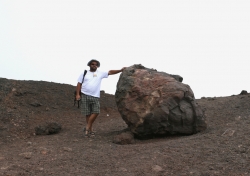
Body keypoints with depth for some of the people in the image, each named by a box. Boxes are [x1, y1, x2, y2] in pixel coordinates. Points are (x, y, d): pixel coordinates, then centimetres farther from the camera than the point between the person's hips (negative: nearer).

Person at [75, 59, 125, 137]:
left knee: (96, 112, -11)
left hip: (95, 96, 2)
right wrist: (77, 94, -4)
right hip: (85, 95, -2)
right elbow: (79, 84, 7)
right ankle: (90, 129, 9)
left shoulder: (100, 73, 13)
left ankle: (87, 128, 0)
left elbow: (110, 72, 9)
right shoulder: (84, 73, 10)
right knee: (88, 113, -1)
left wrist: (120, 70, -2)